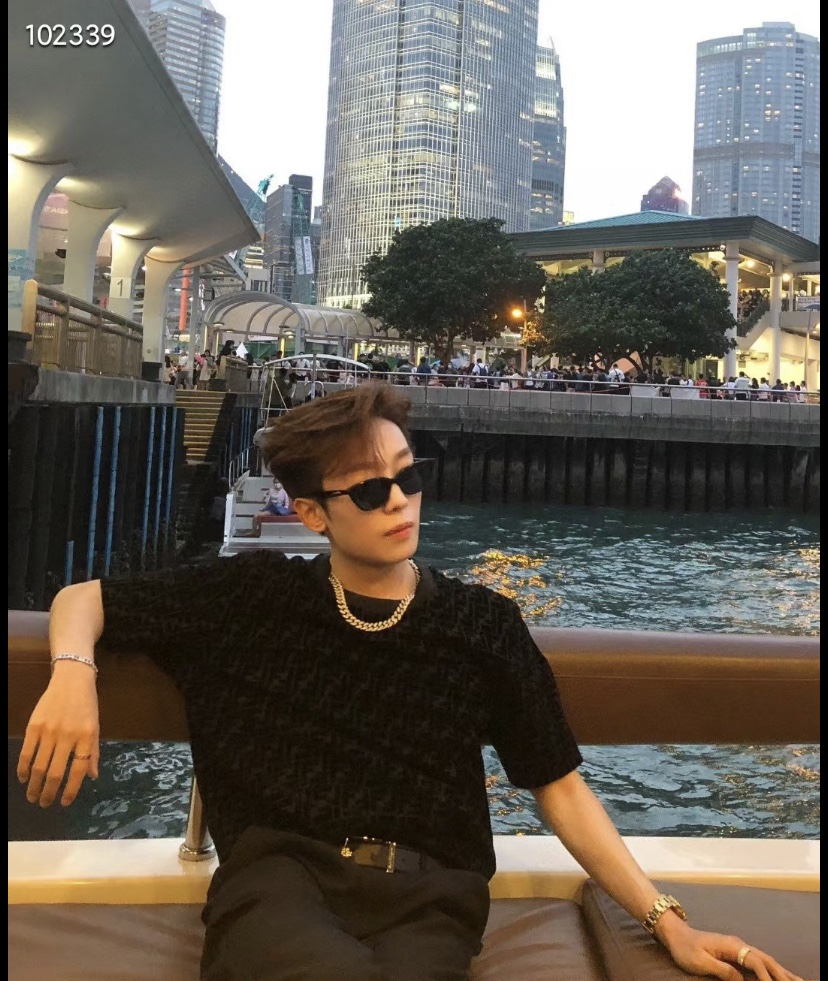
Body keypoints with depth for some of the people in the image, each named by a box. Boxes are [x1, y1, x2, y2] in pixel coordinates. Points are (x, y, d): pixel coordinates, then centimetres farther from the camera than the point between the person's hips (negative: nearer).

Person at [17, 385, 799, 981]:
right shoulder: (256, 593, 6)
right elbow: (85, 598, 16)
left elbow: (560, 788, 10)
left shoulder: (484, 625, 7)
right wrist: (74, 671, -8)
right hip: (278, 868, -1)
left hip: (424, 894, 1)